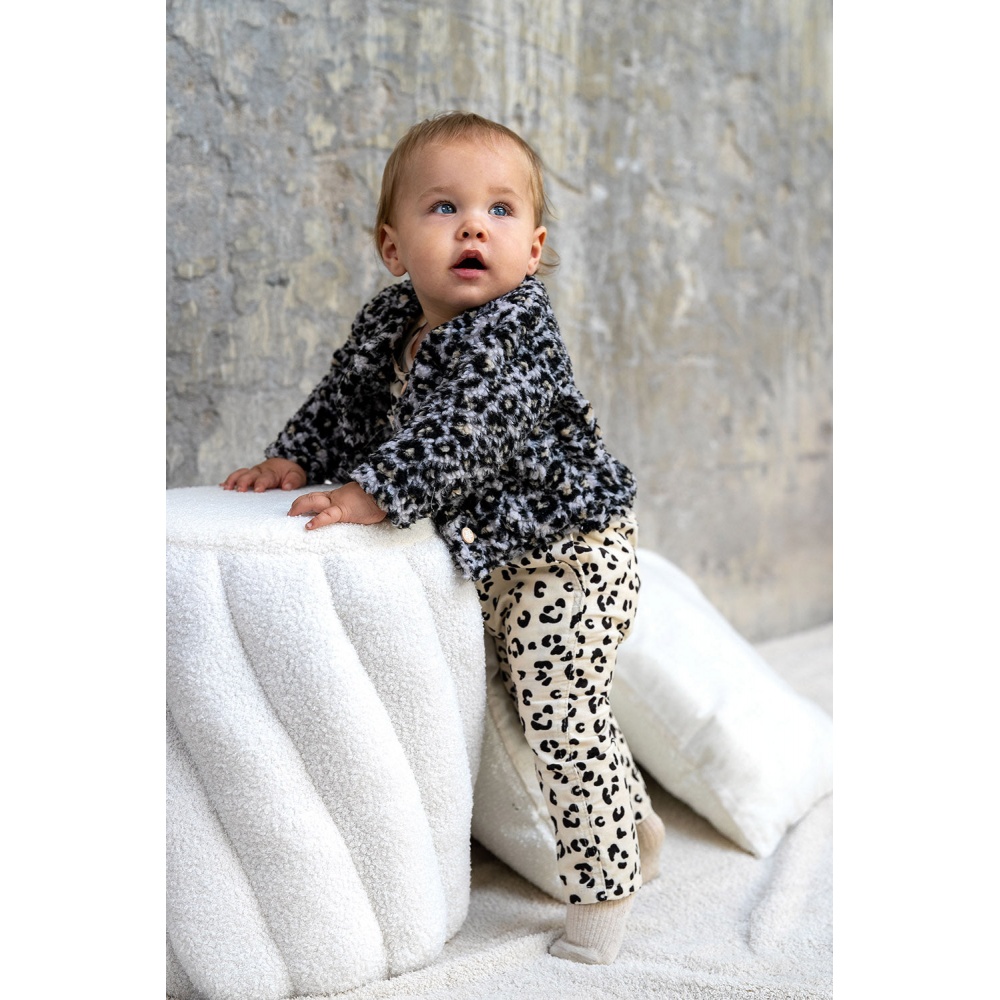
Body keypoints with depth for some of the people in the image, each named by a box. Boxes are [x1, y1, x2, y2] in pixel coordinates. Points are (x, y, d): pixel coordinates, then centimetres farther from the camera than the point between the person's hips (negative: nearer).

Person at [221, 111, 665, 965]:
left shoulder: (515, 328, -24)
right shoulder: (389, 321, 1)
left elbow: (463, 432, -35)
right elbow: (346, 398, 12)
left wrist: (373, 493, -37)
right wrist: (295, 462, -2)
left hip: (567, 549, -8)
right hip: (495, 554, 9)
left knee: (562, 715, -8)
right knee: (544, 703, 19)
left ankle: (604, 888, 9)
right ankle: (634, 826, 39)